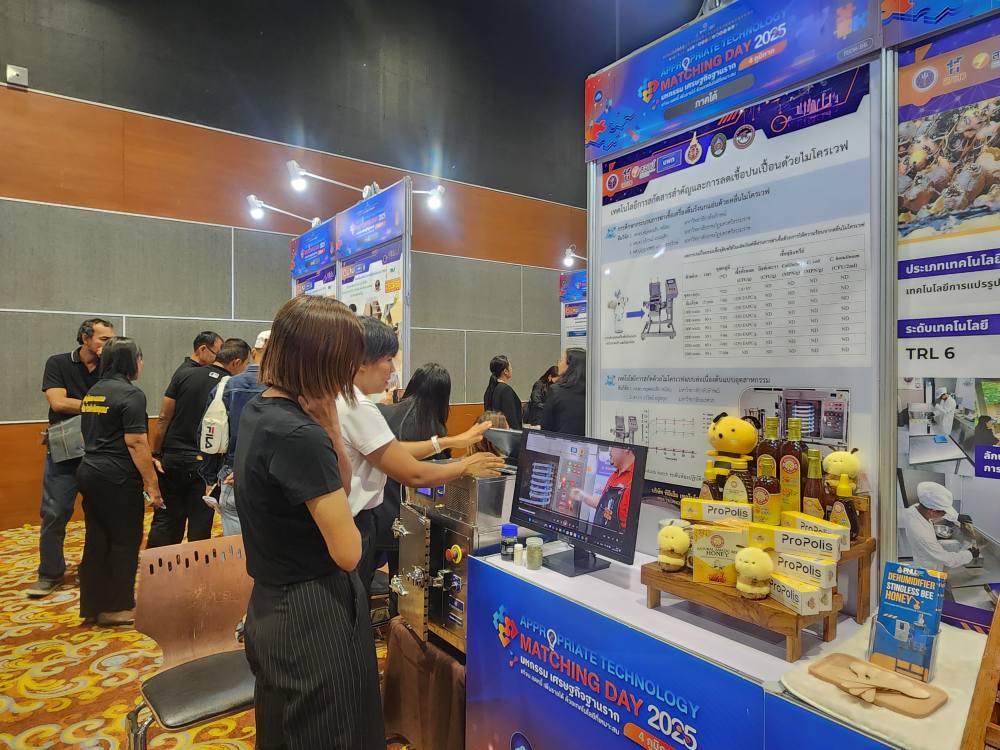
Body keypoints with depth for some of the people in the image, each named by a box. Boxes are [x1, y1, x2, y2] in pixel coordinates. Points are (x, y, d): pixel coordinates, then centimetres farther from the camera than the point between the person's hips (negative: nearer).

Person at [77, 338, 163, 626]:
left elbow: (89, 436, 20)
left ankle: (92, 606, 23)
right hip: (118, 479, -8)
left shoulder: (92, 392, 13)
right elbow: (135, 442, -18)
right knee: (125, 541, 5)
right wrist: (152, 483, -15)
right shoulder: (131, 394, -14)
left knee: (96, 540, 14)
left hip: (89, 472, 9)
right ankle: (117, 607, 15)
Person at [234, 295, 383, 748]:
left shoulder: (258, 410, 2)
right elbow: (348, 553, -22)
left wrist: (327, 419, -6)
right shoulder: (298, 436, -28)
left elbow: (339, 485, 8)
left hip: (270, 607, 9)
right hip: (314, 618, -9)